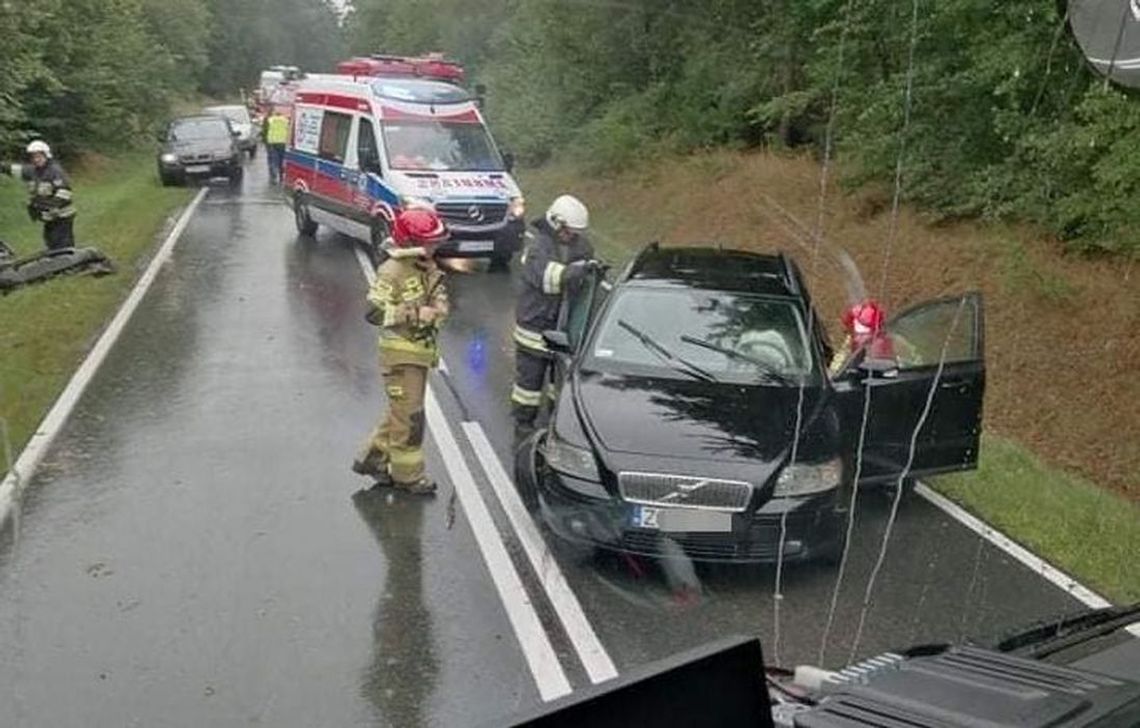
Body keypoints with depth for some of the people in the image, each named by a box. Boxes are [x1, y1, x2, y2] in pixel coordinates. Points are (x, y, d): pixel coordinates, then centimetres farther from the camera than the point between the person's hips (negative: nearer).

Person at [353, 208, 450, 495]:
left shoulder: (428, 268, 10)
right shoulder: (391, 272, -17)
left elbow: (440, 299, 19)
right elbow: (374, 311, -21)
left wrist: (437, 309, -5)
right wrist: (414, 314, -24)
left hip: (422, 351, 9)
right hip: (401, 354, -9)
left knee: (401, 411, 17)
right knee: (410, 415, -1)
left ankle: (372, 458, 32)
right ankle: (407, 474, 12)